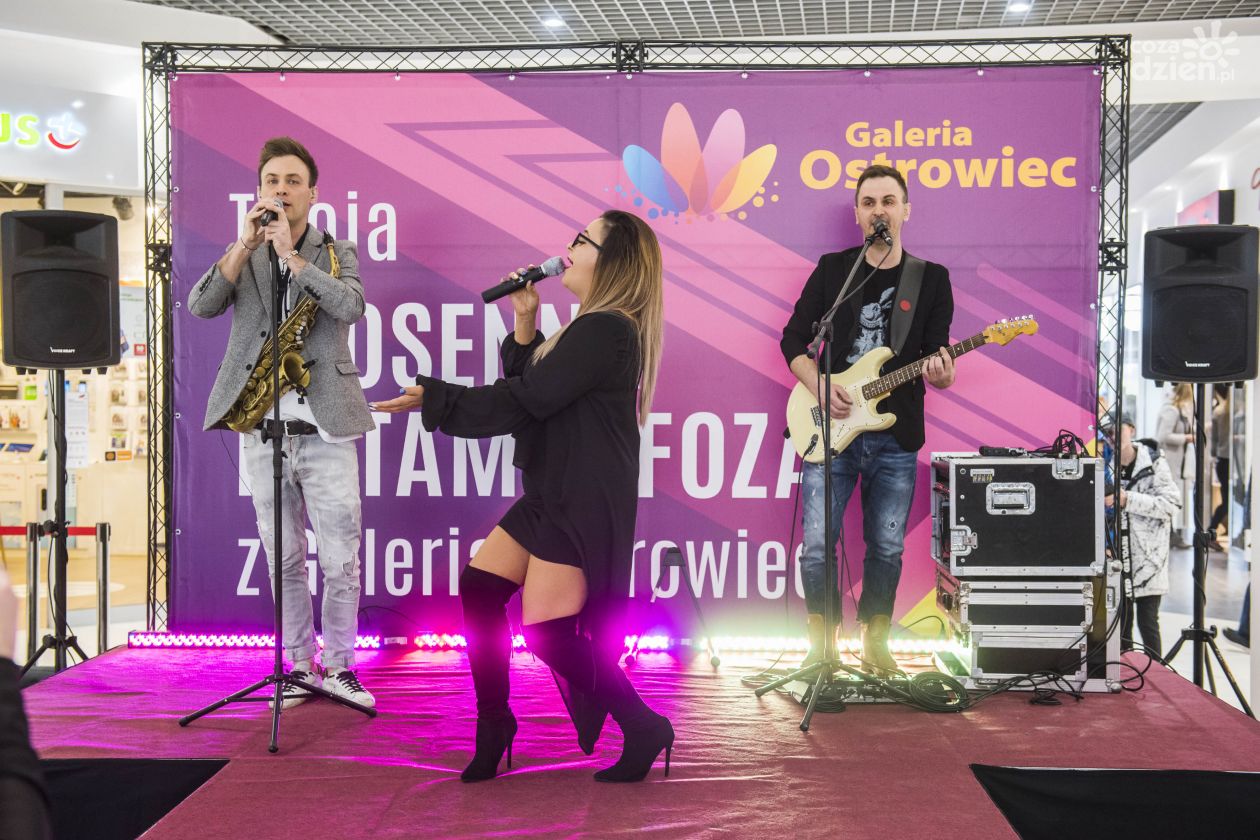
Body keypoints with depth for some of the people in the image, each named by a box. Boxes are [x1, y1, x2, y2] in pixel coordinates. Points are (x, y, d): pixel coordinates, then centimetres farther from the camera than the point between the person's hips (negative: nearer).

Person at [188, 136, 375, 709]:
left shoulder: (336, 253, 6)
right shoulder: (242, 258, 11)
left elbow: (350, 306, -14)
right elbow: (201, 306, -7)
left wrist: (290, 254, -19)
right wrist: (245, 244, -16)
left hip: (325, 430, -2)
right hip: (263, 432, 2)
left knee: (341, 561, 0)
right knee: (284, 561, 10)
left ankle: (338, 666, 15)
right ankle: (300, 665, 22)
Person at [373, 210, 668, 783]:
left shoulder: (605, 331, -18)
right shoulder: (596, 328, 16)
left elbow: (526, 401, -19)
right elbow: (530, 388, 18)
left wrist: (432, 398, -14)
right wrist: (525, 322, 8)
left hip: (585, 501, -11)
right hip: (554, 494, 11)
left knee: (547, 628, -9)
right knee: (479, 586, 8)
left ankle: (643, 729, 5)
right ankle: (493, 724, 19)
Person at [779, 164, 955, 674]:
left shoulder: (931, 279, 7)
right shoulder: (832, 268, 6)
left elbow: (939, 354, 5)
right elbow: (793, 340, 6)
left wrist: (941, 374, -19)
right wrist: (820, 387, -11)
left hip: (896, 437, 1)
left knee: (886, 548, 7)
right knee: (817, 545, -5)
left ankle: (874, 642, 24)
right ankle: (821, 642, 13)